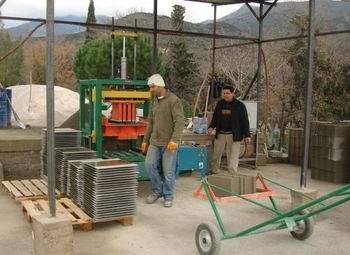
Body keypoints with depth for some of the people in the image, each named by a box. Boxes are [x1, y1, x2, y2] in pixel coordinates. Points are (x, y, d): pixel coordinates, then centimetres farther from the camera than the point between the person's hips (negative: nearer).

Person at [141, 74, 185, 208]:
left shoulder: (174, 100, -10)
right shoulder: (154, 101, 13)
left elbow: (180, 121, -17)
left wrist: (175, 140, -26)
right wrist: (145, 140, 19)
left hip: (169, 143, -6)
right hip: (155, 142, 6)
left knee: (168, 171, 0)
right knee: (149, 165, -1)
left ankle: (168, 197, 16)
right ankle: (157, 191, 19)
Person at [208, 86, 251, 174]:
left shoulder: (239, 105, -3)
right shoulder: (220, 104, 10)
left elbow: (245, 121, -3)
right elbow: (215, 118, 19)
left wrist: (247, 135, -9)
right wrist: (211, 127, 1)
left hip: (233, 135, -4)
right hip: (220, 134, 4)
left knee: (233, 156, -1)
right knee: (216, 154, 9)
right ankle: (214, 172, 24)